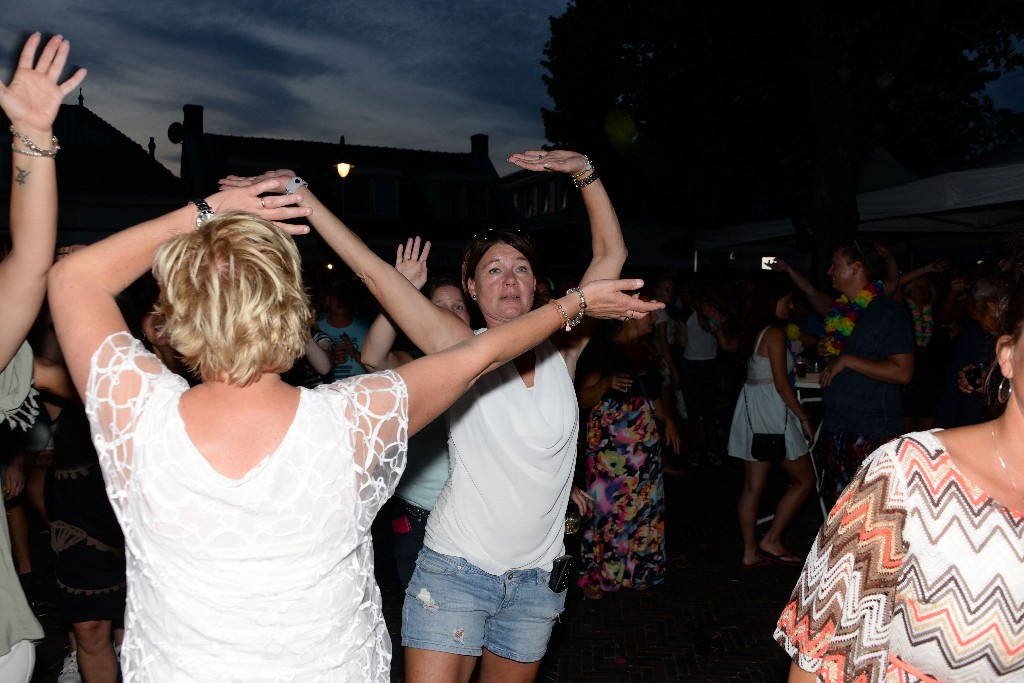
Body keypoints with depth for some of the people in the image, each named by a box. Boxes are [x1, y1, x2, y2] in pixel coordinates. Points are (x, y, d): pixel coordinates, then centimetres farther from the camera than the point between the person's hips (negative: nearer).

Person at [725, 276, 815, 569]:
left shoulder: (752, 332, 12)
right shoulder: (774, 333, -13)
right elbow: (781, 383, -16)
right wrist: (804, 417, -11)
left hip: (750, 408, 9)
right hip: (771, 410, -9)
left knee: (753, 485, 10)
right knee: (804, 479, 4)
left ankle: (750, 553, 14)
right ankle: (771, 541, 5)